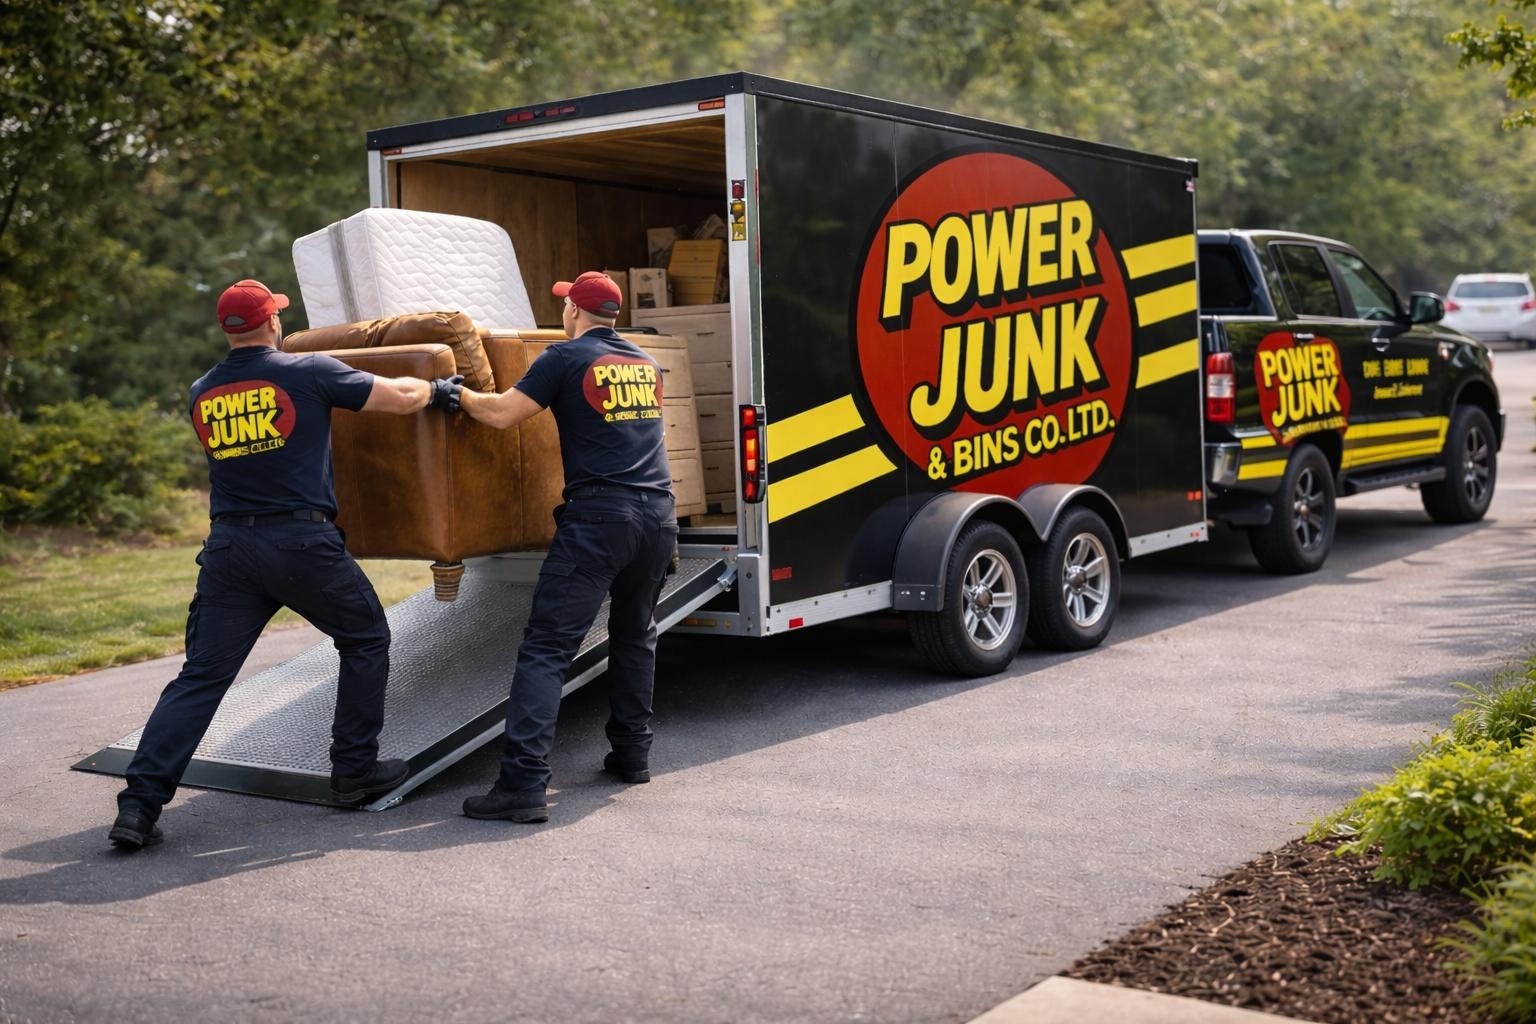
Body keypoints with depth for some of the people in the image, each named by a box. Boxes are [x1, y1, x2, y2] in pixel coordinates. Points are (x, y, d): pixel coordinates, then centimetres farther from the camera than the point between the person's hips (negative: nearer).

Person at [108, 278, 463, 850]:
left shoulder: (202, 394, 11)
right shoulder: (309, 373, -3)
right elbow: (400, 397, 2)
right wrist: (438, 389, 24)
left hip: (228, 546, 4)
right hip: (300, 541, -4)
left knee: (201, 676, 7)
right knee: (366, 639, 17)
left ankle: (139, 804, 0)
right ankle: (354, 770, 20)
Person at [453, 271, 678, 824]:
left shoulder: (567, 358, 0)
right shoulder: (646, 364, 19)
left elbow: (502, 412, -4)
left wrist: (457, 394, 14)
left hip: (599, 514, -6)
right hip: (659, 513, 6)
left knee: (546, 648, -7)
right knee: (635, 635, 25)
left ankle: (523, 784, -15)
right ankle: (632, 753, 29)